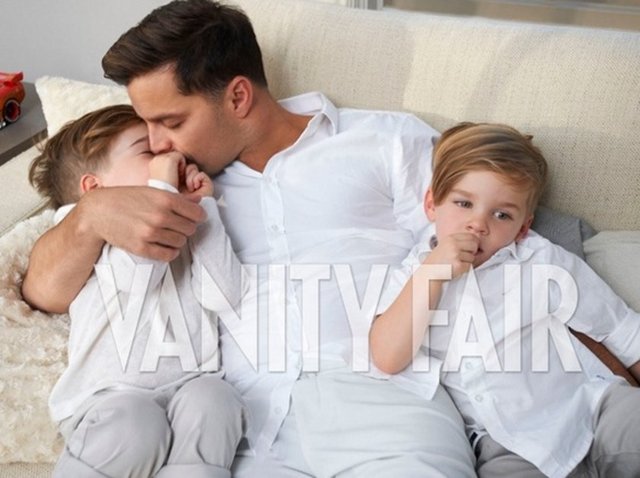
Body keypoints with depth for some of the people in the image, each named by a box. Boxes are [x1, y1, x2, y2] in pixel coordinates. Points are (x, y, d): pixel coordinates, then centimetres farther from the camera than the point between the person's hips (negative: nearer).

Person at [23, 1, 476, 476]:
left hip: (385, 399, -2)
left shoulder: (391, 140, 13)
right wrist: (90, 214, -2)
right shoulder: (186, 188, 21)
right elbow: (47, 291, 17)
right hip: (250, 426, 2)